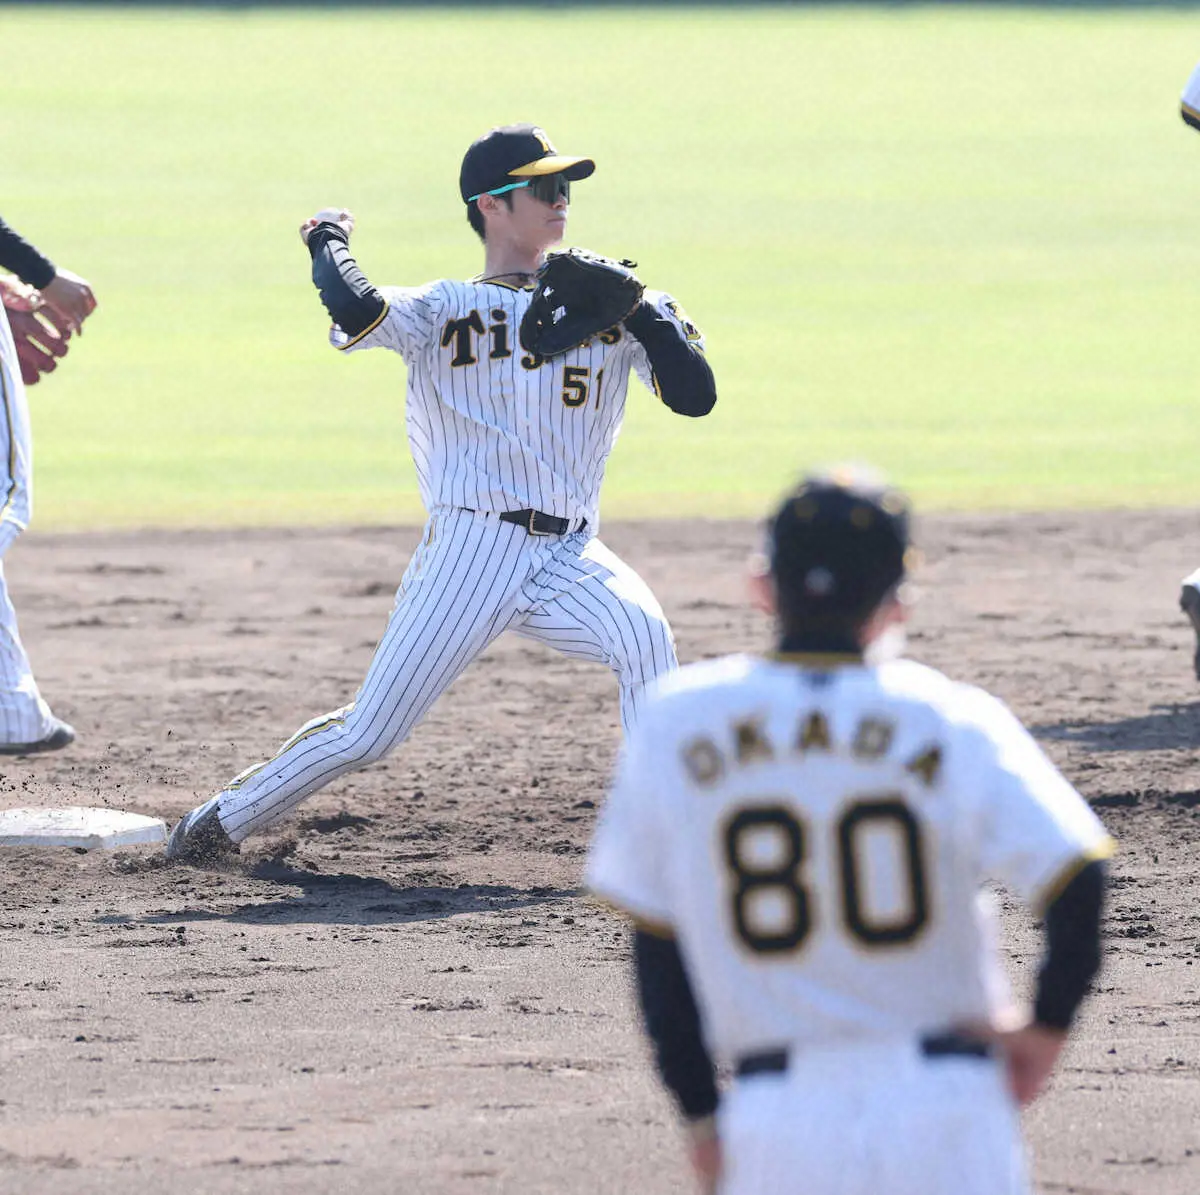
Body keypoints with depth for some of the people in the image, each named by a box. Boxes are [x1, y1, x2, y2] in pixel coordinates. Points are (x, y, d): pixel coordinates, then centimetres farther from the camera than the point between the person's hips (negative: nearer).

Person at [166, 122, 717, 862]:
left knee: (644, 636, -31)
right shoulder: (444, 310, 3)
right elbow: (355, 310, -18)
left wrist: (638, 311, -9)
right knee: (367, 734, -3)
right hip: (471, 551, -2)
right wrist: (329, 241, 1)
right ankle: (224, 822, 19)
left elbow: (696, 396, 2)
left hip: (570, 557, 2)